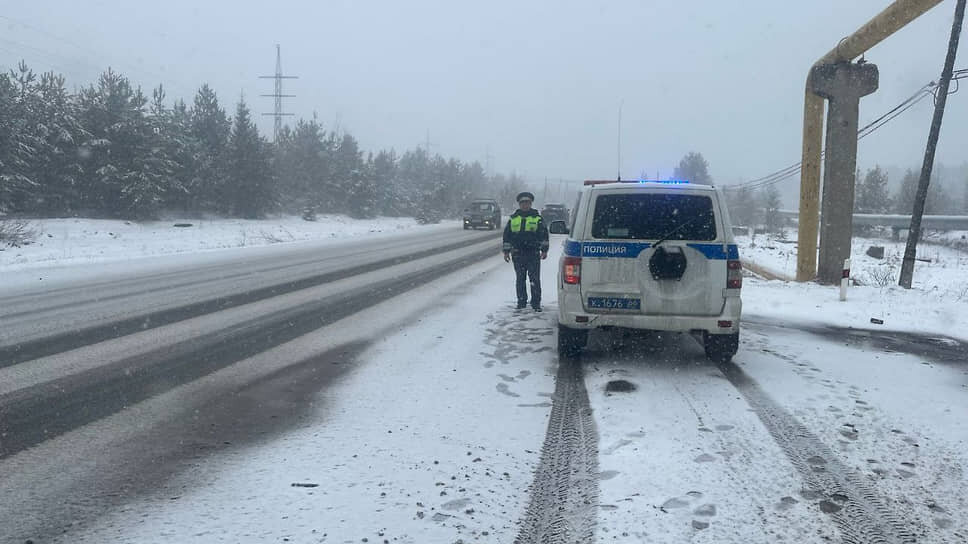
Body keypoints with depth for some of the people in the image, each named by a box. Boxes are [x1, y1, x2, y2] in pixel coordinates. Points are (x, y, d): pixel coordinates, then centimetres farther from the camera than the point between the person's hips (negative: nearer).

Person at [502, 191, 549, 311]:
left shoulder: (537, 218, 6)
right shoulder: (513, 218, 12)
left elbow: (544, 234, 6)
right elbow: (507, 235, 14)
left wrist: (544, 250, 0)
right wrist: (506, 251, 10)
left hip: (533, 254, -2)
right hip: (518, 254, 2)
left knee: (535, 279, -4)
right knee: (520, 280, 7)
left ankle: (536, 303, 2)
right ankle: (521, 301, 16)